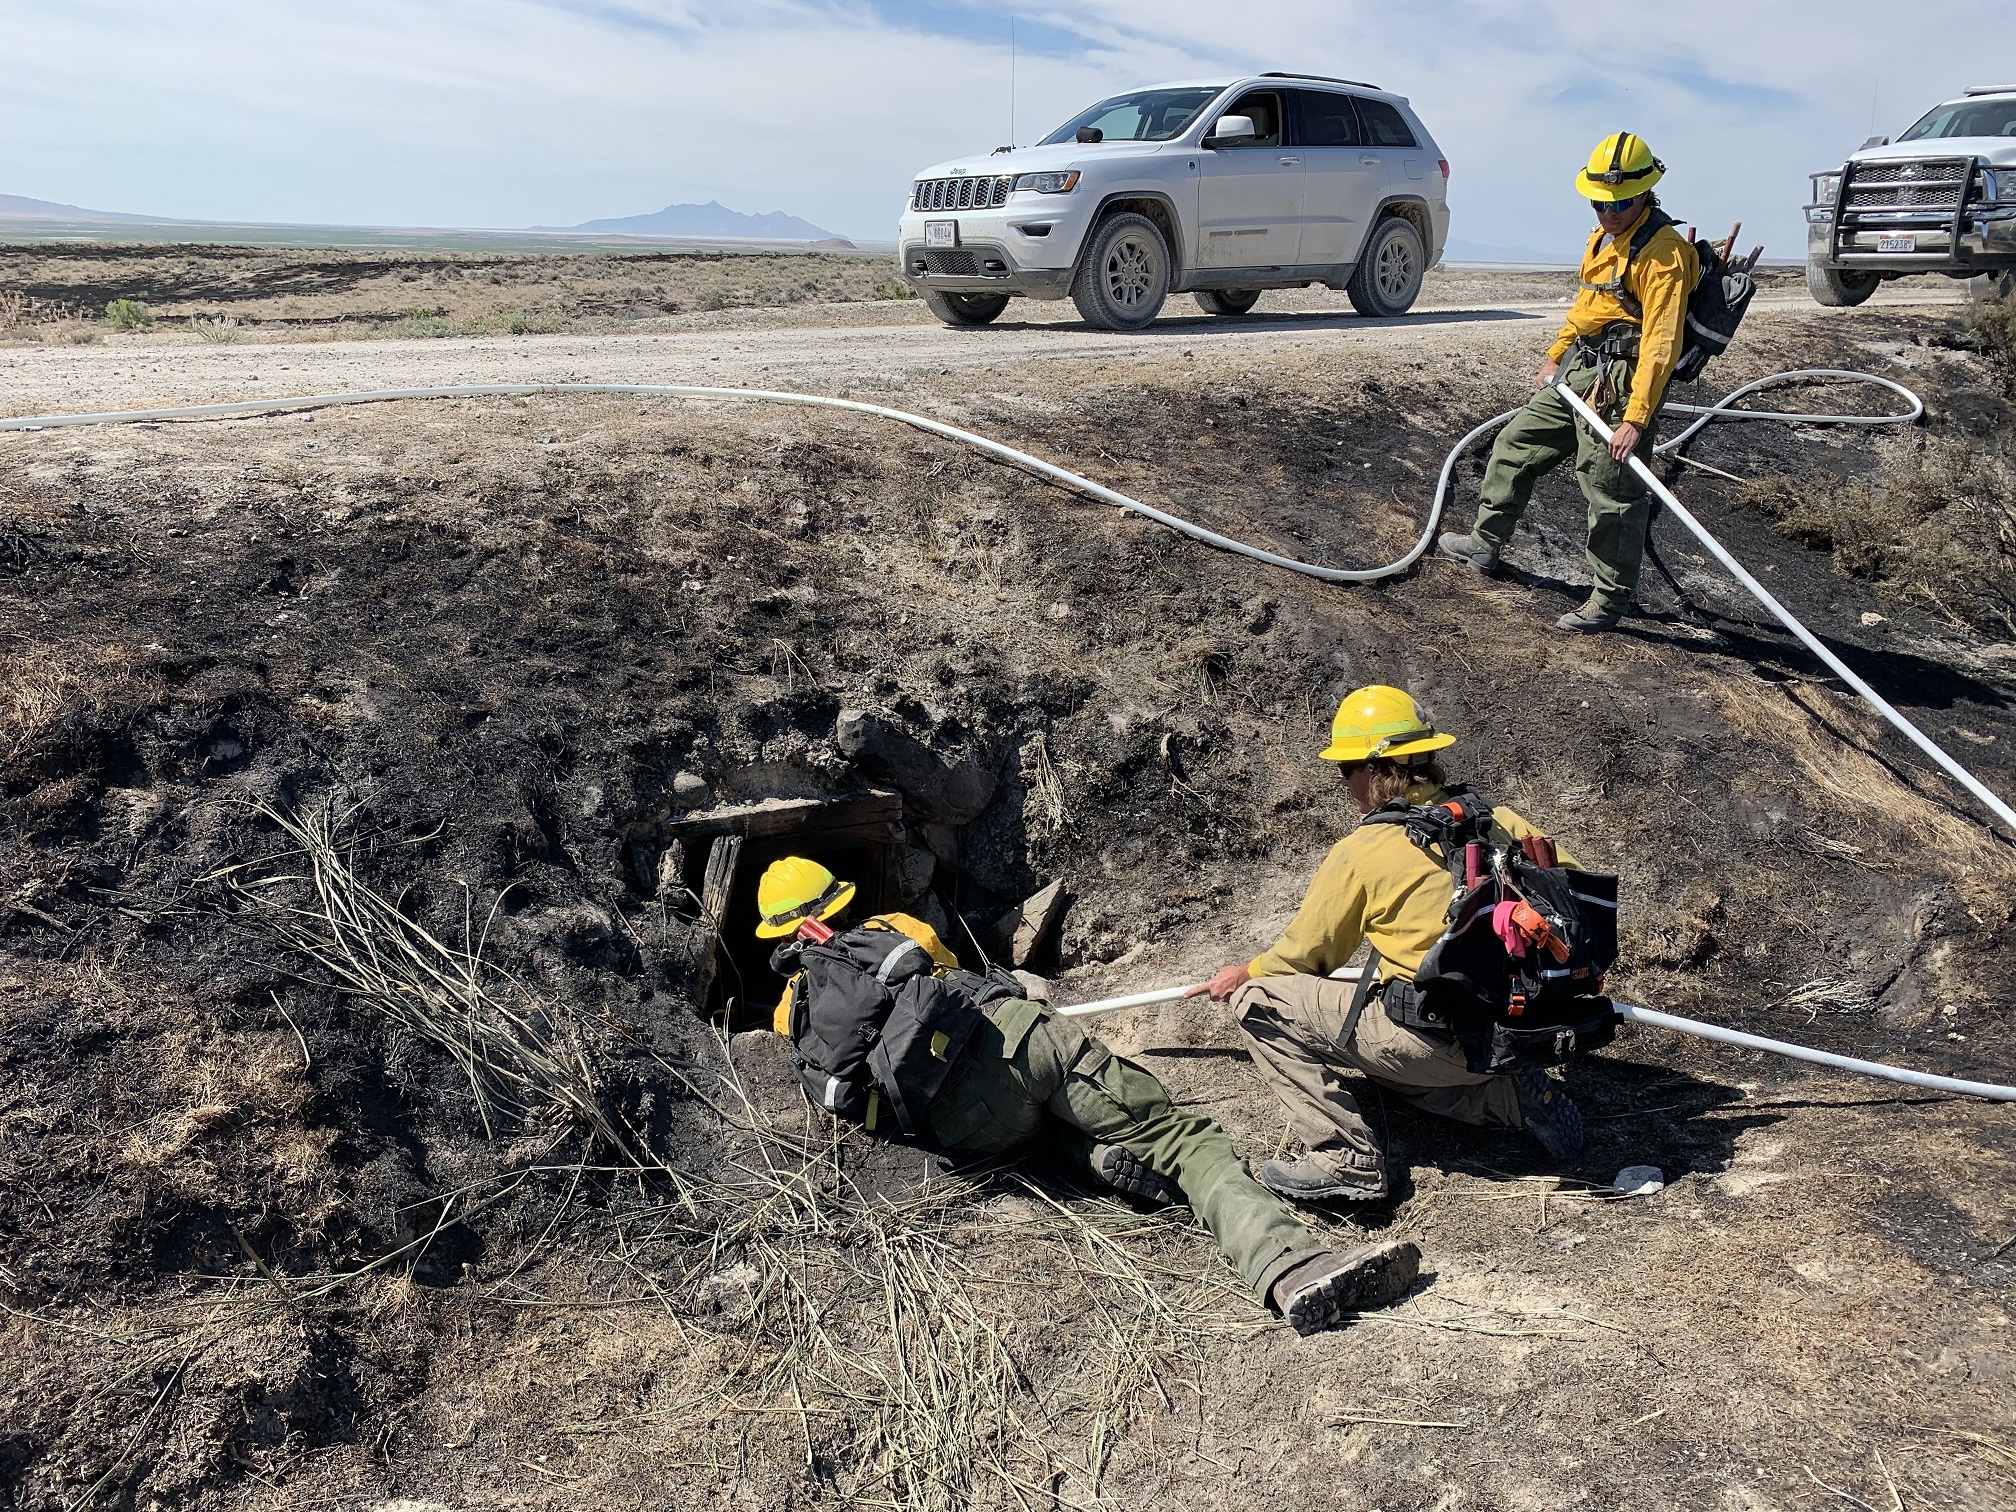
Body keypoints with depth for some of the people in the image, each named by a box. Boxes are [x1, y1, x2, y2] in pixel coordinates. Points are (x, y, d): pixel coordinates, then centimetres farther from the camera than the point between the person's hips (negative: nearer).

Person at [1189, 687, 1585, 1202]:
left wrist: (1243, 975, 22)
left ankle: (1346, 1161, -5)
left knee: (1258, 1000, -1)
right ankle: (1517, 1096, 16)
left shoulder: (1361, 853, -9)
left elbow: (1307, 953, 2)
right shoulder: (1498, 821, 4)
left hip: (1442, 1040, -7)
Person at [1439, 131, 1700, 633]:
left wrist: (1636, 418, -29)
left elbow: (1661, 344, -23)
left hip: (1619, 383, -10)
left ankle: (1609, 601, 7)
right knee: (1515, 445, 18)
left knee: (1612, 495, -5)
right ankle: (1485, 543, 34)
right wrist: (1554, 359, 27)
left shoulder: (1663, 252, -16)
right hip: (1576, 373, 10)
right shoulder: (1604, 238, 13)